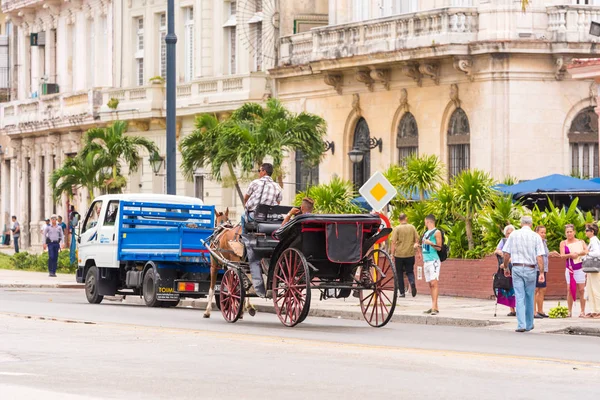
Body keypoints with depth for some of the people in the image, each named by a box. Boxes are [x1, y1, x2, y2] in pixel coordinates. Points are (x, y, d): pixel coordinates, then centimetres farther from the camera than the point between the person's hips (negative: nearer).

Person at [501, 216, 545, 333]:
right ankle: (529, 325, 22)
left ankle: (521, 325, -12)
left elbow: (506, 254, 3)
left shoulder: (513, 235, 2)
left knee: (519, 298, -1)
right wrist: (541, 273, -7)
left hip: (517, 268, 0)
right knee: (529, 298, 12)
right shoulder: (536, 237, -1)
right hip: (530, 269, 0)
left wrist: (505, 267, 16)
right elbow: (539, 257, -7)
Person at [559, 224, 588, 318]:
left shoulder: (580, 242, 7)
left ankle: (583, 311, 0)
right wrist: (570, 255, -22)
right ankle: (569, 311, 2)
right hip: (569, 268, 0)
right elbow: (562, 255, -4)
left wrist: (578, 253, -17)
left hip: (580, 268, 0)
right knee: (570, 290, -3)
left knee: (581, 290, -3)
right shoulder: (563, 243, 7)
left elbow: (587, 251, -3)